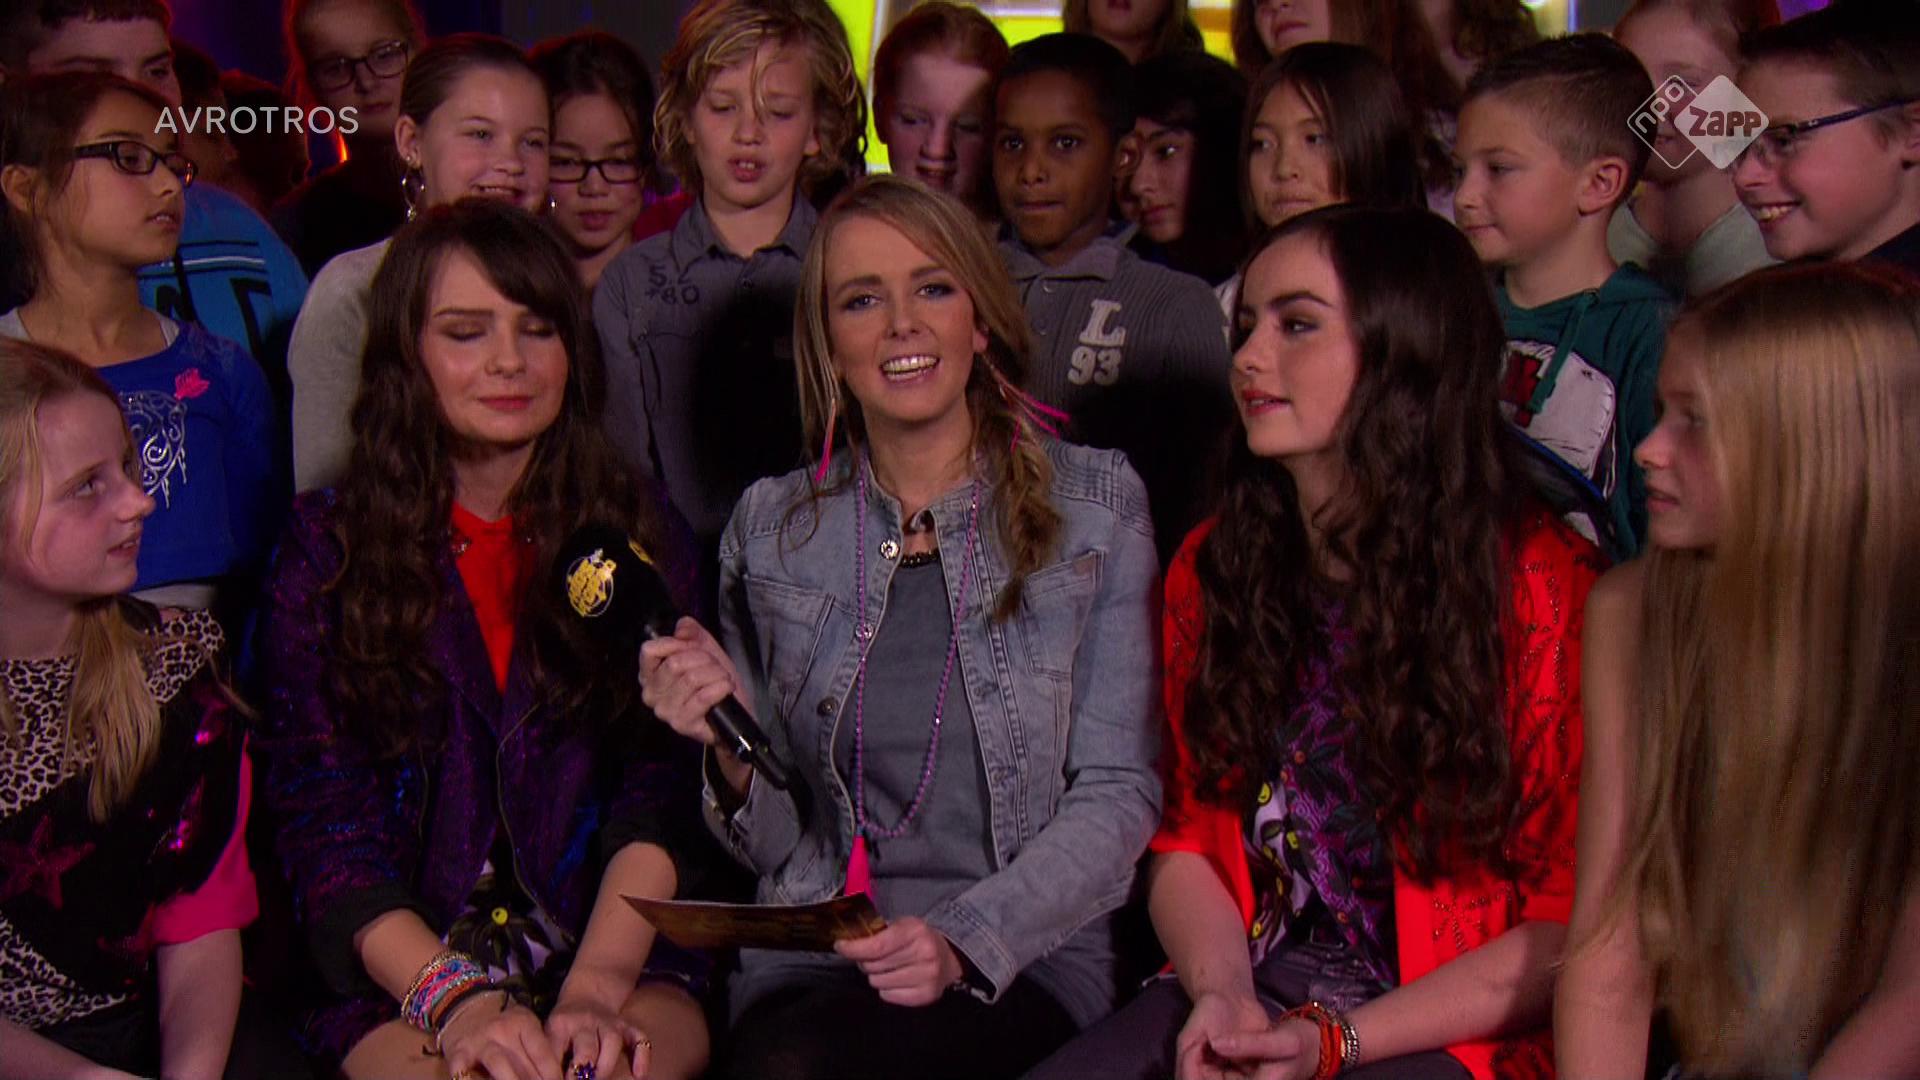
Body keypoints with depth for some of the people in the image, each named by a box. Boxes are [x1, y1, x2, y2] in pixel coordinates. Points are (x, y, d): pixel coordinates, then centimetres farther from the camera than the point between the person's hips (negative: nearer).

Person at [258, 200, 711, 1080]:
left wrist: (595, 990, -18)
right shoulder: (326, 546, 5)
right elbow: (324, 822, -2)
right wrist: (460, 1000, -17)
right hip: (400, 980, 0)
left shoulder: (633, 531, 8)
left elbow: (660, 792, -2)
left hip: (620, 957, 1)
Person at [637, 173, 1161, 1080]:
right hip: (813, 955, 3)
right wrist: (733, 752, -9)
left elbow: (1118, 797, -2)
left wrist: (964, 942, -16)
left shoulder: (1095, 503, 3)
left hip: (1028, 956, -2)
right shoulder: (772, 528, 9)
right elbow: (774, 846, 13)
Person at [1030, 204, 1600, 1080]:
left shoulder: (1540, 585, -8)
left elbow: (1572, 919, -7)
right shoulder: (1213, 568, 7)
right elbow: (1187, 839, 12)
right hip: (1251, 993, 4)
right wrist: (1222, 995, -8)